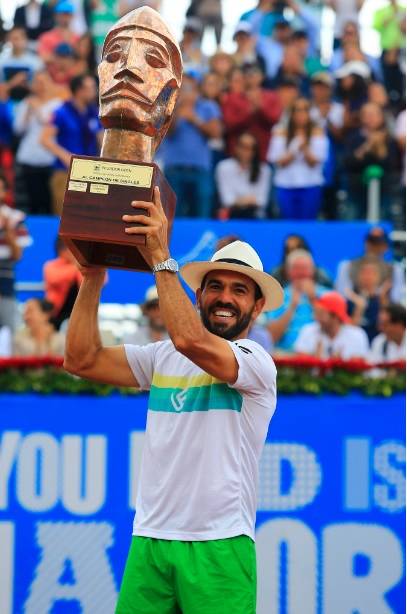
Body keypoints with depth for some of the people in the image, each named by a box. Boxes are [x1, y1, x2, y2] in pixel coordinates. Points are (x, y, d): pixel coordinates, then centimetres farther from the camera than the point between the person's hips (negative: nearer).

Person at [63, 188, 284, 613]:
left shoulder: (256, 362, -5)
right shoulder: (162, 357, 14)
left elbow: (190, 340, -23)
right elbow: (82, 359, 9)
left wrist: (160, 257, -20)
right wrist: (93, 277, 3)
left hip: (219, 546, -5)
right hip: (149, 541, 5)